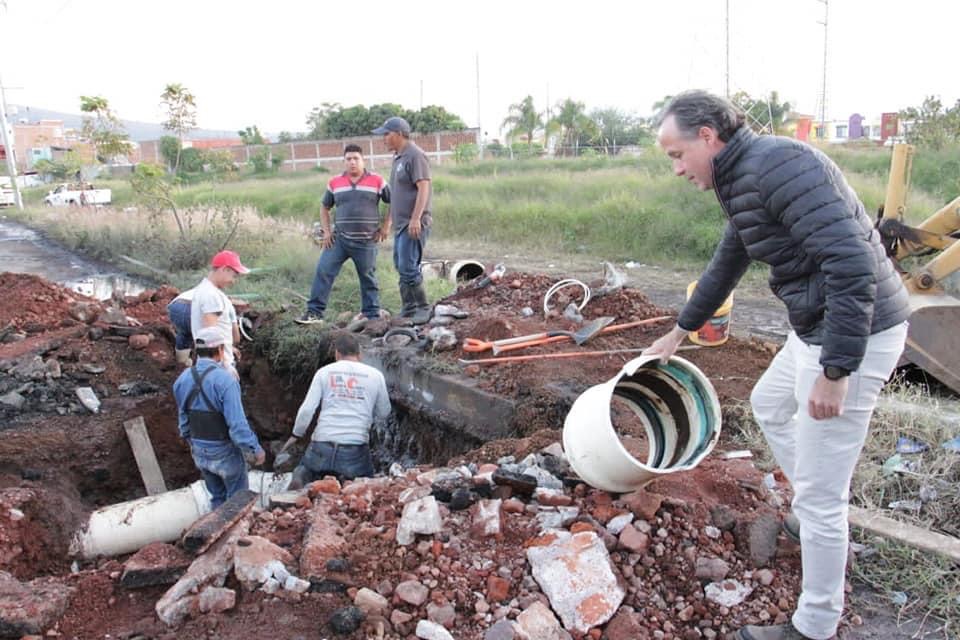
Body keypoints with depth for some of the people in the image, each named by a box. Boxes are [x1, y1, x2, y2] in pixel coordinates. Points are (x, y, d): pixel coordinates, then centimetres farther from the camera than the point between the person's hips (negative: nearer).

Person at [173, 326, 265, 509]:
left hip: (199, 453, 6)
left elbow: (184, 420, 7)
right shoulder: (225, 380, -26)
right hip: (225, 453, -6)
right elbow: (237, 424, -27)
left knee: (217, 498, 24)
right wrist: (255, 449, -15)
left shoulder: (183, 379, -5)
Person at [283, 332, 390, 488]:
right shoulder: (375, 375, 5)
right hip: (356, 447, -1)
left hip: (323, 442, 1)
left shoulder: (324, 372, 4)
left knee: (305, 468, 25)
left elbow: (307, 409, 0)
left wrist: (295, 435, 13)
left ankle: (300, 477, -6)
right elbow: (383, 412, 13)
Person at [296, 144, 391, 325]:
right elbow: (325, 208, 18)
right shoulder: (334, 183, 6)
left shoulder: (377, 181, -2)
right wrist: (326, 231, 7)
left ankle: (372, 316, 17)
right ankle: (314, 312, 0)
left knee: (368, 280, 7)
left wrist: (386, 226, -1)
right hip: (339, 239, 2)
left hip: (366, 242, -2)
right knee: (323, 271, -6)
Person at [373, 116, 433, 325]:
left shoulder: (415, 155, -10)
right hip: (401, 223, 10)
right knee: (402, 267, 11)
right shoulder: (398, 157, 19)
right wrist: (390, 220, 24)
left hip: (414, 224, -10)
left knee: (408, 268, -12)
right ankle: (409, 310, 18)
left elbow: (423, 188, -18)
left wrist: (416, 219, -25)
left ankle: (423, 310, -2)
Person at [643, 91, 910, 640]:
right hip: (816, 327, 10)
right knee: (769, 405, 31)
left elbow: (852, 264, -28)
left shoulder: (778, 163, -21)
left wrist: (835, 371, -26)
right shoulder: (740, 179, 11)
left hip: (853, 334, -10)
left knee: (819, 492, 1)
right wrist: (681, 331, 36)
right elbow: (727, 264, 26)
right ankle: (820, 517, 47)